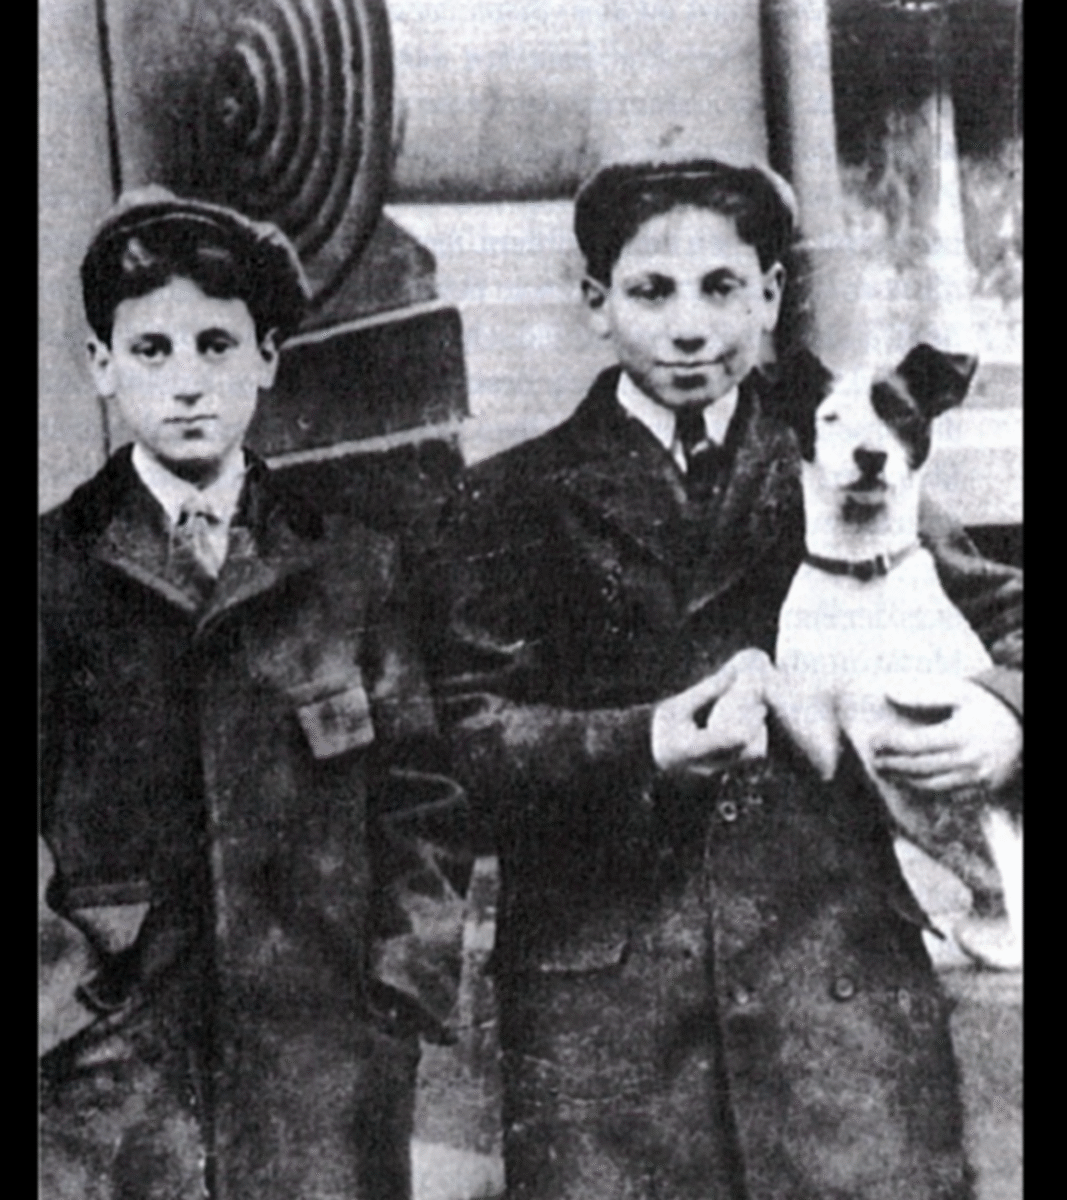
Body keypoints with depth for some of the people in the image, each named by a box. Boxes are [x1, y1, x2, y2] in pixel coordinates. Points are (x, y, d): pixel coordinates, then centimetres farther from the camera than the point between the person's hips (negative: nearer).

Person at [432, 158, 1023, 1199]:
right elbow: (461, 730, -2)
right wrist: (641, 749, -17)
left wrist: (1000, 715, -4)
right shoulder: (514, 502, 6)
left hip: (839, 963, 1)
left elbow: (998, 624, 19)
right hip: (596, 988, -1)